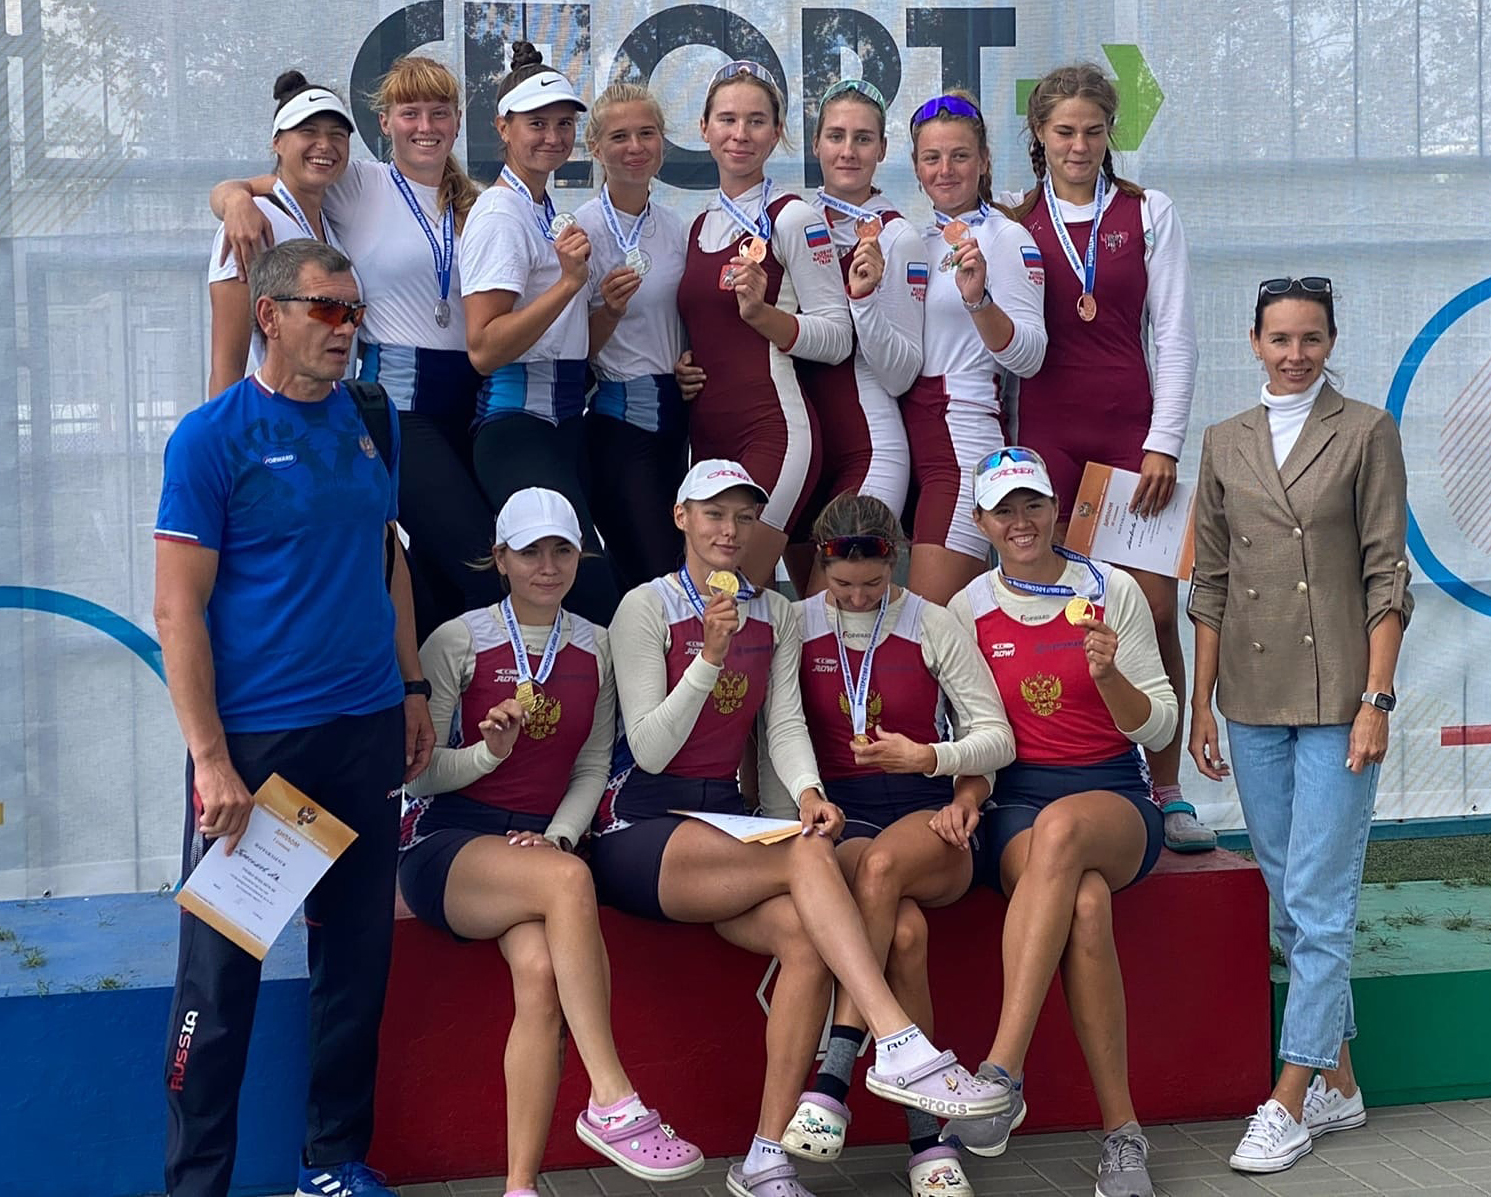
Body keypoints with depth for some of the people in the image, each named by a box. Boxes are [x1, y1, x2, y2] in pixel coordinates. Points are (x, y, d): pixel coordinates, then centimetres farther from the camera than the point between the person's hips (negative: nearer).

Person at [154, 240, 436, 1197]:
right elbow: (177, 608, -11)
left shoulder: (370, 424, 9)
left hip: (367, 730, 5)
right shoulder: (213, 437, -8)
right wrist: (211, 758, -16)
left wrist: (413, 689, 13)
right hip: (255, 740, -5)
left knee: (358, 955, 11)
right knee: (221, 969, 1)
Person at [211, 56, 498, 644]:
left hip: (469, 399, 5)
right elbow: (230, 191, 1)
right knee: (485, 570, -16)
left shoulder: (472, 204, 15)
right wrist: (240, 199, -21)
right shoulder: (358, 186, 2)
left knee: (444, 574, 6)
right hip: (396, 401, -5)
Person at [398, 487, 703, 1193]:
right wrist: (488, 751, -20)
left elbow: (592, 769, 11)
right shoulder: (456, 644, 1)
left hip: (537, 844, 3)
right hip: (446, 841, -3)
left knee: (541, 971, -31)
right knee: (570, 878, -36)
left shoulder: (594, 650, 12)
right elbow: (422, 772, 0)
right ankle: (613, 1102, -36)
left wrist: (555, 837, -7)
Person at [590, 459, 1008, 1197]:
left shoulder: (774, 615, 14)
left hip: (726, 821, 5)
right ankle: (900, 1048, -39)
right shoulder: (647, 607, -2)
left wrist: (806, 791, -16)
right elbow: (648, 749, -8)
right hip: (640, 828, -4)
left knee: (802, 933, -27)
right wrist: (710, 659, -20)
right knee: (807, 859, -31)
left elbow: (785, 725, 6)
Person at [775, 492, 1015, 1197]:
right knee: (905, 931, -34)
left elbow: (997, 740, 6)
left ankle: (833, 1078, -40)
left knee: (882, 862, -39)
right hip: (838, 815, 0)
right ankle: (926, 1138, -32)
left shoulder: (934, 628, 7)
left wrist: (930, 757, -11)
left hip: (927, 814, 0)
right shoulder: (795, 629, 8)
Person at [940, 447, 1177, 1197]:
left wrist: (1109, 677, -16)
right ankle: (1121, 1133, -34)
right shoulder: (968, 611, 9)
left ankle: (1001, 1074, -45)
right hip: (1013, 802, 0)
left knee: (1062, 826, -40)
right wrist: (962, 794, -11)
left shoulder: (1114, 593, 5)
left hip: (1114, 795, 0)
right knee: (1086, 901, -36)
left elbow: (1159, 727, 4)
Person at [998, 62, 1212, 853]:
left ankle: (1166, 791, 2)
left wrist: (1163, 442, -3)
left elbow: (1174, 336, 4)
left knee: (1154, 610, -6)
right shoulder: (1013, 223, 8)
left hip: (1132, 429, 0)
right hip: (1046, 431, 0)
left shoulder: (1148, 214, 8)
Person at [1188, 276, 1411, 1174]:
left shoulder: (1366, 433, 0)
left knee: (1320, 905, -6)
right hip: (1254, 703, 5)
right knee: (1290, 905, 9)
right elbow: (1211, 582, 12)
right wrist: (1201, 705, 9)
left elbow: (1386, 574, -4)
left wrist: (1376, 699, -11)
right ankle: (1338, 1084, 20)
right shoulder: (1226, 445, 11)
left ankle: (1290, 1102, -2)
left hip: (1337, 698, -4)